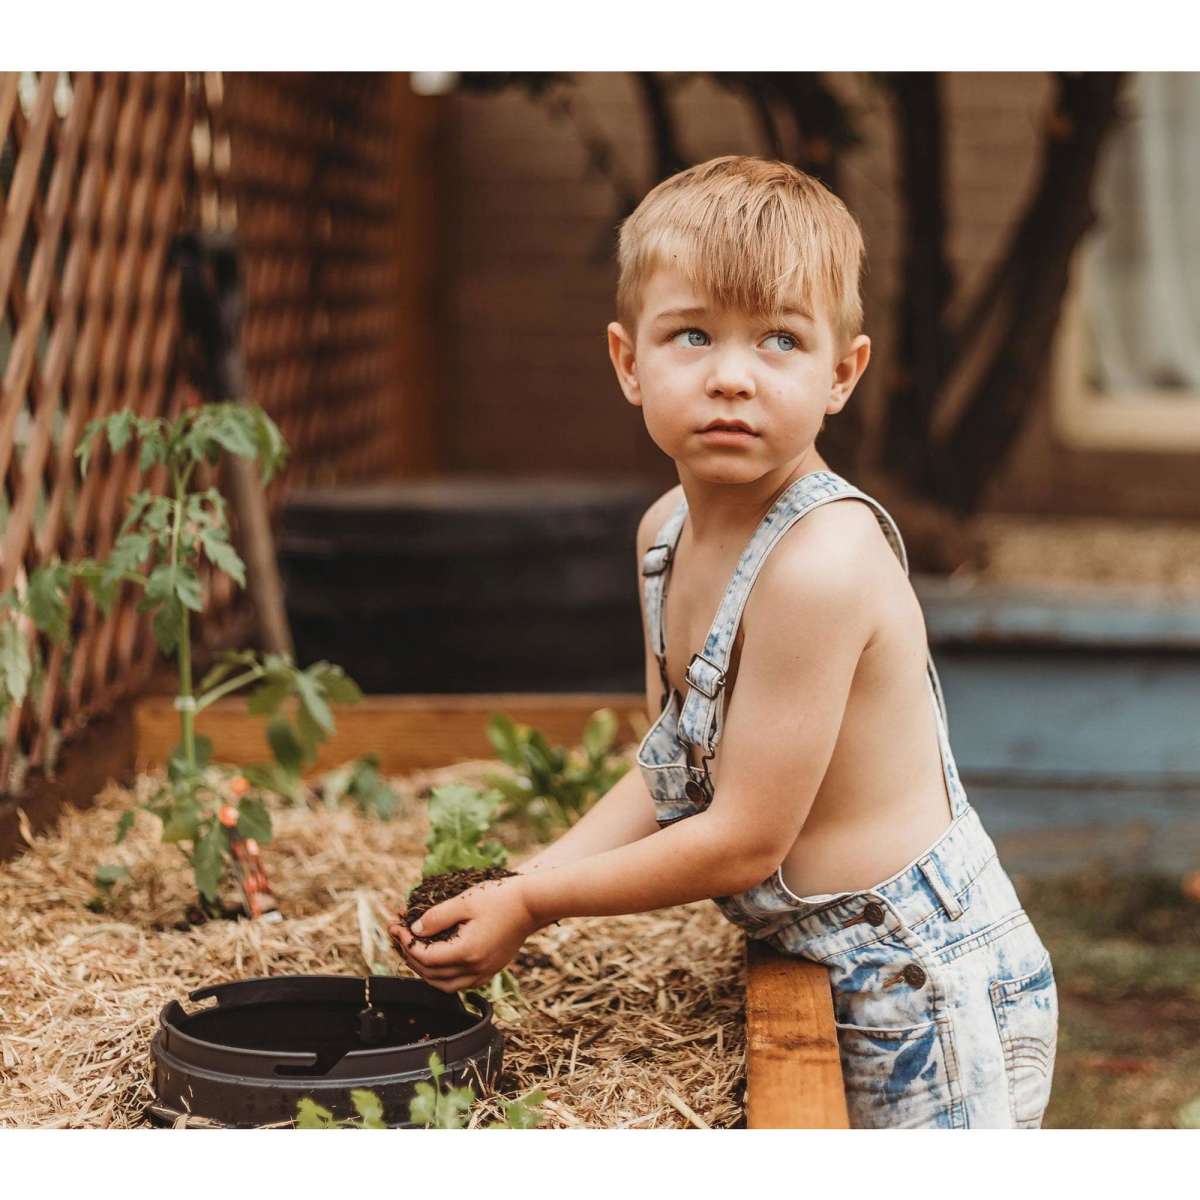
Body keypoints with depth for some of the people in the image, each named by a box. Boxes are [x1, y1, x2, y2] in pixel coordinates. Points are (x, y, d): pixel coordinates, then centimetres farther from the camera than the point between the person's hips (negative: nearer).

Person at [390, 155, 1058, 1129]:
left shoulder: (821, 563, -27)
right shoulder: (668, 532, 1)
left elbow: (743, 841, -24)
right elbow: (673, 776, 9)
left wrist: (532, 903, -14)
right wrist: (516, 884, -3)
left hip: (932, 998, -8)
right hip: (826, 977, 8)